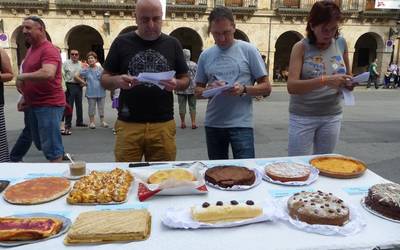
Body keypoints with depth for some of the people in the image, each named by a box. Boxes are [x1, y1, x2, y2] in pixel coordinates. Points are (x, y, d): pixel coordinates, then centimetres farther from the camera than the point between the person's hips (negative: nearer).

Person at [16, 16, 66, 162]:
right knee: (40, 143, 19)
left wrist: (22, 76, -19)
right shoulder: (31, 49, 14)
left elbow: (48, 74, -33)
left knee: (51, 147, -3)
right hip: (34, 105, 10)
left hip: (49, 105, -10)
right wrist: (25, 97, 16)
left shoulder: (48, 50, -15)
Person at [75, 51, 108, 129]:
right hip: (91, 93, -1)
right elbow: (76, 76, 3)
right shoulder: (86, 70, 1)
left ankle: (102, 121, 19)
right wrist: (84, 83, -2)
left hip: (101, 92, 1)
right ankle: (92, 122, 17)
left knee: (101, 107, 9)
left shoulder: (100, 69, 3)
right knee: (91, 108, 6)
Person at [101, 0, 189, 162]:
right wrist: (117, 81, -15)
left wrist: (176, 84, -11)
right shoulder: (122, 42, 4)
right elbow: (104, 79, 8)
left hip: (163, 125, 1)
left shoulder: (172, 44, 7)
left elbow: (185, 80, 12)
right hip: (128, 124, 0)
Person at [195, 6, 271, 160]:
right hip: (212, 124, 4)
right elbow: (198, 91, 12)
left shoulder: (248, 50, -2)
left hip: (241, 124, -3)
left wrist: (244, 89, -20)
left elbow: (266, 88, -1)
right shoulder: (205, 55, 7)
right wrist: (209, 90, -10)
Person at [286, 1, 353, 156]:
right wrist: (325, 80, -32)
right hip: (303, 117, -3)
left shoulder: (341, 43, 2)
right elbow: (291, 86, -20)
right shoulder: (301, 47, -10)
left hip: (332, 116, 4)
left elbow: (348, 75, 14)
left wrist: (349, 83, -9)